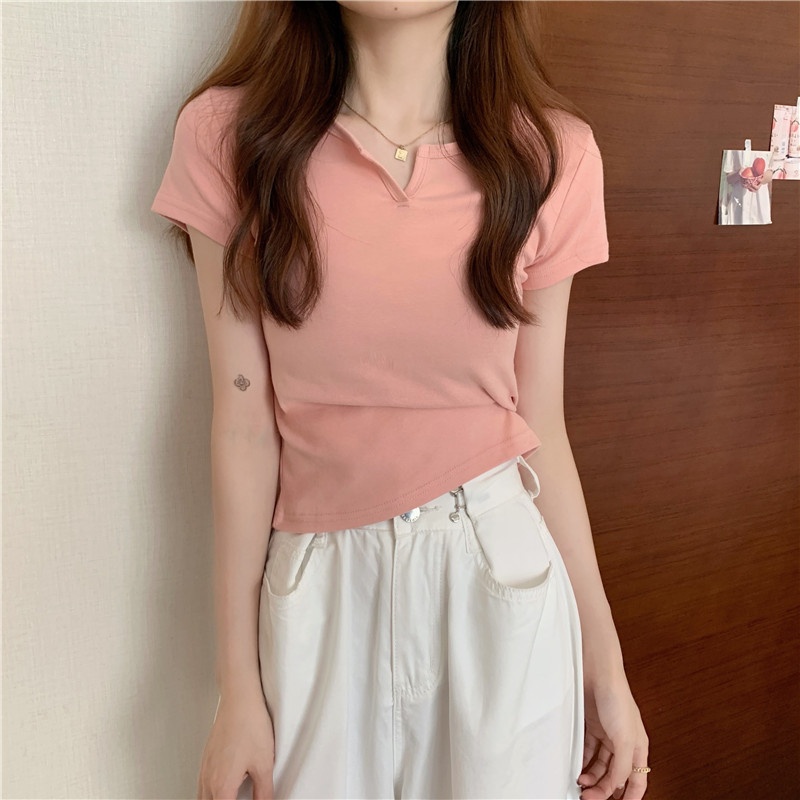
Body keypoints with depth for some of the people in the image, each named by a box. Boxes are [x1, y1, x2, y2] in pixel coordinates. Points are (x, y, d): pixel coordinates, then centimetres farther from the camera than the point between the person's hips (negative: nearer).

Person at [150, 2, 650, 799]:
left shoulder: (549, 152, -3)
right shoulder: (231, 133, -5)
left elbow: (541, 427, 1)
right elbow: (243, 423, -6)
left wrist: (604, 661, 6)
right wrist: (238, 686, -1)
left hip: (505, 577, 1)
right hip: (321, 586, 0)